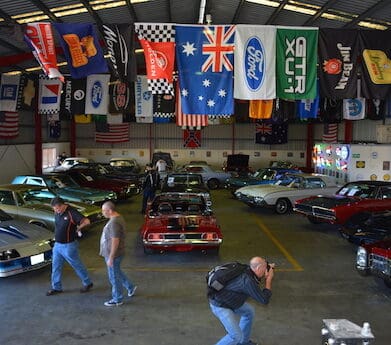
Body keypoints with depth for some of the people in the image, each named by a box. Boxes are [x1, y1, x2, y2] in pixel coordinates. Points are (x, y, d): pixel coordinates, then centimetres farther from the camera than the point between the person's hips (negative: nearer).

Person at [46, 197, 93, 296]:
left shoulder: (72, 212, -22)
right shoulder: (57, 212, 1)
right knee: (56, 267, 13)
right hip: (57, 245, 7)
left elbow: (86, 221, -30)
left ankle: (87, 283, 24)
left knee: (77, 265, 7)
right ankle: (56, 287, 28)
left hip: (69, 246, -7)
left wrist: (77, 229, -14)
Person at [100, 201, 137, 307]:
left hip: (113, 254, -10)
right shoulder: (118, 217, 5)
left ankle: (117, 300, 22)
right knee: (117, 272, 26)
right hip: (112, 252, 10)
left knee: (114, 276, 6)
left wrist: (111, 257, -22)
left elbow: (115, 241, -27)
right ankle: (130, 287, 39)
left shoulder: (114, 222, -27)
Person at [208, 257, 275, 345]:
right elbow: (264, 300, -21)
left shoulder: (247, 270, -5)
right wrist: (269, 279, -12)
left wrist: (268, 269, 3)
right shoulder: (248, 280, -30)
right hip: (220, 306, -10)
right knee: (236, 336, -11)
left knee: (249, 311, 23)